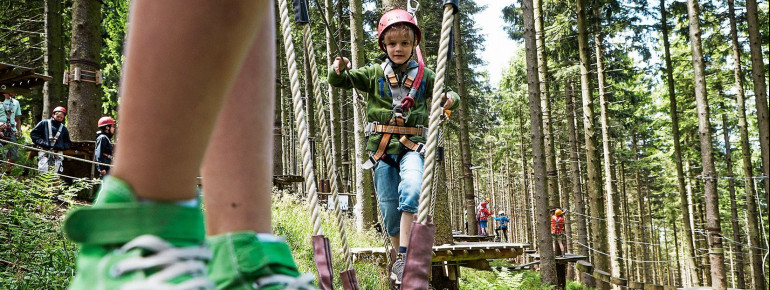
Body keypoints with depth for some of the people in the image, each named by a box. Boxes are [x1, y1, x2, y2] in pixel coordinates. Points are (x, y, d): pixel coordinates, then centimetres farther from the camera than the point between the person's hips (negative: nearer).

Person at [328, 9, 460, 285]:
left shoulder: (425, 76, 8)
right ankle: (401, 256, 25)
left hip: (412, 146, -1)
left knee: (412, 188, -30)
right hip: (381, 147, 1)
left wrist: (451, 99, -9)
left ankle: (404, 255, -25)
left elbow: (448, 95, 16)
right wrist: (338, 70, -19)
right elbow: (340, 81, 5)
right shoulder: (373, 74, 8)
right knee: (389, 206, 4)